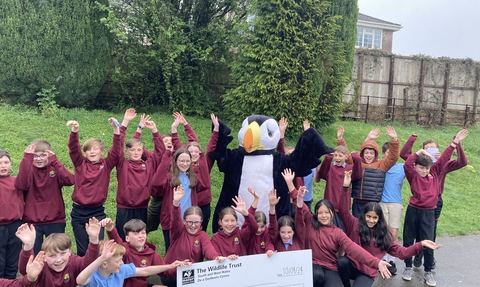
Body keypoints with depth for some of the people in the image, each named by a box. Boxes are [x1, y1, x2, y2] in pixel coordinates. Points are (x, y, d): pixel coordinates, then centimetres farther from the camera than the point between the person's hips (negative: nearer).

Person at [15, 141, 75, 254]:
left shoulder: (55, 169, -2)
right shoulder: (28, 170, -1)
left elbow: (70, 180, -22)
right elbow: (20, 185, -24)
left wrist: (55, 161, -27)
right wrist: (26, 159, -28)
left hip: (55, 221, 0)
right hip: (32, 221, 0)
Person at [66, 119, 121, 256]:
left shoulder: (106, 165, 0)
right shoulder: (80, 164, 2)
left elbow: (116, 151, -12)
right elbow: (73, 148, -10)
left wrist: (116, 129, -23)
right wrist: (74, 130, -28)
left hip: (97, 212, -1)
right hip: (78, 212, 1)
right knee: (82, 249, 11)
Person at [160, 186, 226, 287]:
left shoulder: (203, 236, 0)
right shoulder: (178, 231, -4)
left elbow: (208, 248, -19)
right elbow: (175, 219, -26)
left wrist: (216, 257, -43)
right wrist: (176, 203, -47)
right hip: (171, 276, -2)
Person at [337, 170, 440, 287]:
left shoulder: (383, 235, 6)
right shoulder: (355, 225, -3)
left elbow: (401, 252, 5)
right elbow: (344, 211, -18)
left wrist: (421, 245, -8)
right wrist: (346, 187, -31)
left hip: (368, 273, 0)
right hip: (351, 266, 1)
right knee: (342, 261, -34)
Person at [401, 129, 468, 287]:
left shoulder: (434, 172, 3)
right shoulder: (412, 175, -6)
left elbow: (444, 159, -1)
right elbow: (406, 165, -24)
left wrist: (455, 143, -5)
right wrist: (419, 152, -22)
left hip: (429, 212, 2)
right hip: (413, 211, -1)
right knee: (408, 241, 9)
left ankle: (428, 271, 19)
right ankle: (408, 267, 25)